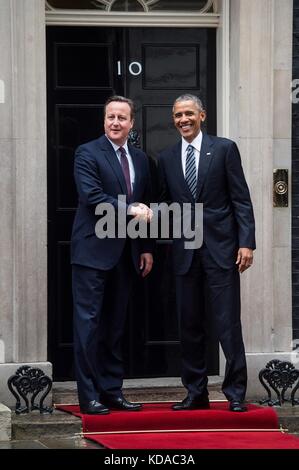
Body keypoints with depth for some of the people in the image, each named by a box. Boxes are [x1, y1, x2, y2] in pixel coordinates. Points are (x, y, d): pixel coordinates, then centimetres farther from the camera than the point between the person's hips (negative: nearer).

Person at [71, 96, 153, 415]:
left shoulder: (140, 159, 14)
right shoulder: (87, 153, -5)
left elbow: (145, 207, 18)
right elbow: (92, 196, -17)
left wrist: (146, 248, 12)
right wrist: (130, 209, -20)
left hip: (124, 254, 6)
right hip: (93, 251, -6)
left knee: (115, 325, 10)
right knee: (89, 322, -5)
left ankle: (112, 391, 15)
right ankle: (89, 396, -3)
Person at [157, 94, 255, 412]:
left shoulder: (224, 149, 2)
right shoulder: (166, 158, 12)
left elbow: (241, 200, -2)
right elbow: (165, 203, 16)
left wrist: (246, 242, -9)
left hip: (221, 249, -4)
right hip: (185, 252, 4)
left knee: (228, 322, -5)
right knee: (189, 325, 6)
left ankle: (235, 393, 1)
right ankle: (196, 393, 15)